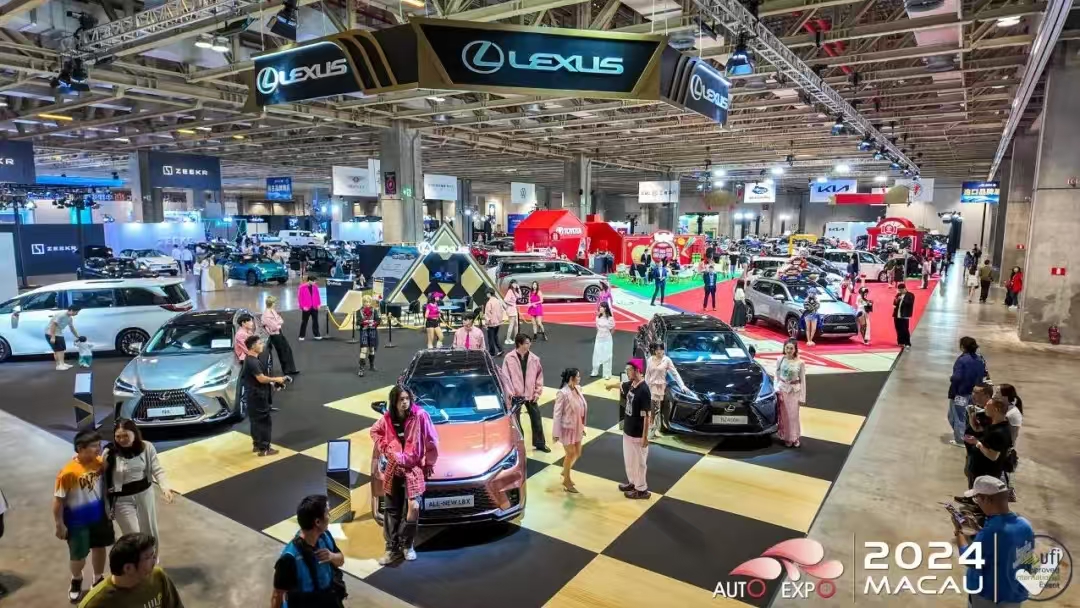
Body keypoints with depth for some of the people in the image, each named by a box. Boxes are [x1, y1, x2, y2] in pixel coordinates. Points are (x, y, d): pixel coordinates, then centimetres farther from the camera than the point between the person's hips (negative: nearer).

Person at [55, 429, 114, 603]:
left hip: (99, 516, 4)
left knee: (100, 548, 18)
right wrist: (59, 525, -11)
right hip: (77, 521, -4)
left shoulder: (100, 462, -12)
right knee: (78, 555, 12)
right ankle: (76, 581, 44)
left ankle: (98, 580, 41)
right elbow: (58, 500, -17)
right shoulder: (68, 472, -27)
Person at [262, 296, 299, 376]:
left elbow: (281, 321, 5)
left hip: (279, 332, 8)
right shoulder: (266, 315, -23)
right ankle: (287, 370, 21)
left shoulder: (273, 311, 3)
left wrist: (278, 322, -13)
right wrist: (279, 323, -9)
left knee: (288, 350, 12)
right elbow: (274, 326, -24)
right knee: (282, 352, 5)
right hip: (275, 335, -8)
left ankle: (291, 369, 23)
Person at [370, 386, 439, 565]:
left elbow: (431, 442, -9)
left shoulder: (420, 415, -16)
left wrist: (429, 463, -2)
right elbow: (375, 432, 16)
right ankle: (392, 548, 23)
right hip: (393, 469, 3)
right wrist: (385, 449, 4)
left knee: (413, 507, -8)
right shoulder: (387, 418, -5)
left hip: (414, 469, -3)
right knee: (391, 510, 9)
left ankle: (407, 545, 16)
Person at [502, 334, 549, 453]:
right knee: (515, 420, 10)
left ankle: (539, 443, 29)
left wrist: (538, 392, 0)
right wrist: (510, 393, -12)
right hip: (516, 395, -3)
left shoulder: (534, 359, -3)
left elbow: (539, 375, 4)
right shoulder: (509, 358, -10)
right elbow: (506, 377, -8)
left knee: (537, 419, 12)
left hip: (531, 395, 3)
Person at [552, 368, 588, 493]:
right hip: (567, 429, -7)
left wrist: (582, 426, 14)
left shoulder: (577, 389, -1)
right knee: (570, 454, 5)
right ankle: (566, 481, 25)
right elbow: (557, 414, -19)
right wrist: (556, 433, -17)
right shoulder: (562, 393, -24)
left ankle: (565, 472, 42)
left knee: (577, 453, 17)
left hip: (577, 428, 7)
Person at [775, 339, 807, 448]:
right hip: (782, 389, 1)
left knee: (793, 415, 4)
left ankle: (794, 437, 20)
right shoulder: (780, 360, -3)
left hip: (794, 391, -1)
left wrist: (802, 397, -3)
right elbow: (777, 376, 5)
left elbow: (802, 380, -3)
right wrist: (776, 389, -5)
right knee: (784, 415, 6)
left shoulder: (800, 363, -8)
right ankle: (786, 437, 18)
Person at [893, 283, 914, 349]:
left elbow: (910, 303, -17)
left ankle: (907, 344, 0)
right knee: (898, 330, 9)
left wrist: (902, 299, -21)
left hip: (904, 316, -6)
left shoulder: (910, 295, -3)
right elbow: (894, 303, 14)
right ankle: (901, 342, 19)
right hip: (897, 315, 6)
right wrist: (896, 301, -7)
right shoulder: (898, 295, 15)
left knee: (905, 330, -6)